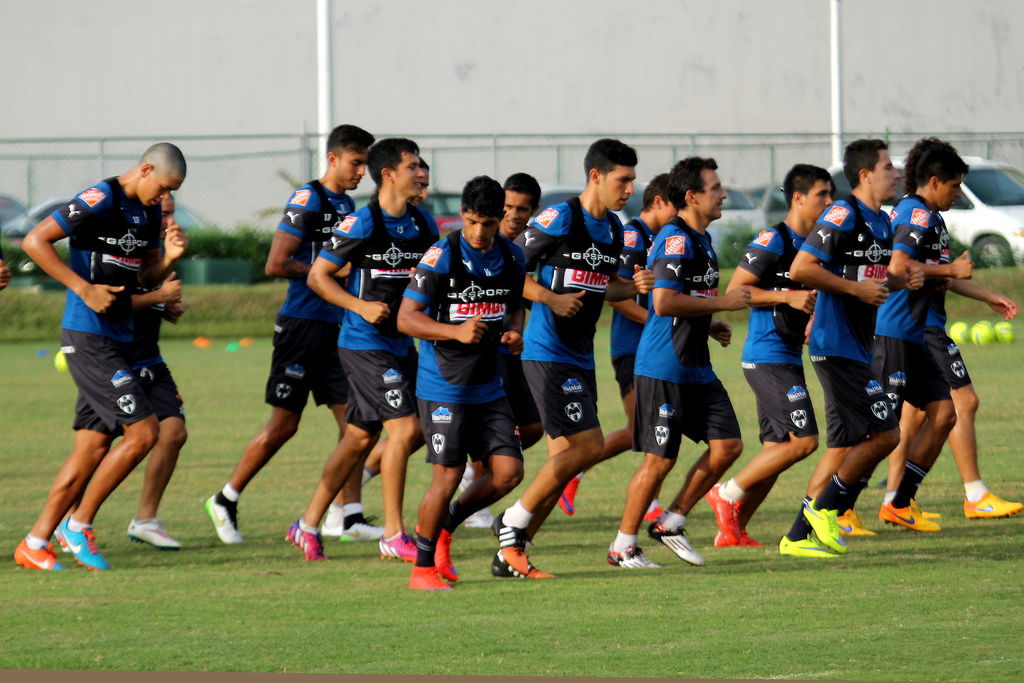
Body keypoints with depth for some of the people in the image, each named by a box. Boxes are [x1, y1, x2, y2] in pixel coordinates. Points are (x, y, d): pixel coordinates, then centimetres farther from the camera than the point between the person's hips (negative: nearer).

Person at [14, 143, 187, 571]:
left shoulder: (148, 211, 13)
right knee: (143, 431, -13)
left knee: (92, 449, 7)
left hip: (118, 341, 9)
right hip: (88, 338, -9)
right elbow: (35, 241, -18)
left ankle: (35, 545, 12)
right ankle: (79, 525, -2)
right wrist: (84, 289, -20)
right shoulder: (100, 201, -14)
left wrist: (169, 257, -1)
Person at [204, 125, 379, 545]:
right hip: (302, 325, -8)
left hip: (336, 328, 8)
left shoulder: (346, 204, 14)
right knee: (283, 425, -2)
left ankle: (350, 516, 1)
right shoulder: (307, 201, -11)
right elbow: (276, 264, -17)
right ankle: (226, 501, 12)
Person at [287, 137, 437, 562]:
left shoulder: (424, 224, 7)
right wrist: (361, 306, -20)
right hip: (364, 345, -8)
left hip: (401, 343, 8)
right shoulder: (363, 223, -13)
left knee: (361, 436, 12)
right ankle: (393, 536, -6)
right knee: (404, 428, -14)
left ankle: (308, 525, 23)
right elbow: (318, 276, -9)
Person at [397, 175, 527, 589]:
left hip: (488, 387, 6)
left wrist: (515, 333, -3)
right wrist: (456, 331, -27)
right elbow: (406, 318, -13)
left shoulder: (512, 259, 3)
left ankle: (442, 528, 22)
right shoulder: (441, 257, -14)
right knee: (448, 476, -8)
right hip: (444, 387, -6)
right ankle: (423, 568, 8)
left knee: (508, 472, -2)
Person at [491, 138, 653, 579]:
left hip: (581, 357, 9)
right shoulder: (559, 220, -13)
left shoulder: (613, 228, 12)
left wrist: (632, 286, 3)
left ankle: (510, 553, 10)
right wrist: (551, 298, -19)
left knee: (565, 458, 5)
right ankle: (513, 524, -3)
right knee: (588, 445, -15)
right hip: (548, 354, -9)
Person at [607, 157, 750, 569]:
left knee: (728, 445, 2)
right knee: (660, 459, -4)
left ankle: (671, 523, 13)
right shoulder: (676, 240, -16)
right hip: (662, 369, -9)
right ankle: (623, 546, 8)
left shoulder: (701, 240, 16)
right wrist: (722, 302, -18)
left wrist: (709, 326, 13)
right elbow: (664, 302, -26)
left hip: (696, 370, 9)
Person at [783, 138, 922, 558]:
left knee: (843, 447, 9)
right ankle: (825, 508, 0)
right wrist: (857, 289, -18)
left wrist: (903, 281, 8)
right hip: (836, 347, -10)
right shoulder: (843, 217, -14)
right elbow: (800, 270, -19)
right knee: (885, 433, -11)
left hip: (856, 347, 10)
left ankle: (799, 537, 11)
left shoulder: (882, 223, 16)